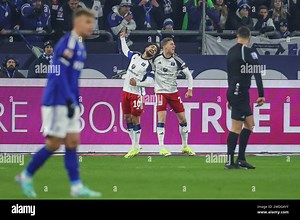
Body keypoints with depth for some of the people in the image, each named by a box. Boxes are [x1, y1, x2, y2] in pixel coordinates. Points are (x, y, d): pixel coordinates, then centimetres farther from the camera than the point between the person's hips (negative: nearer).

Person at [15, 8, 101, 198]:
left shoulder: (81, 47, 14)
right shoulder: (67, 43, -14)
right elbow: (59, 74, -20)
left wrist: (76, 102, 17)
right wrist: (69, 100, -22)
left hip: (70, 103, 9)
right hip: (57, 102, -9)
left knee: (72, 142, 3)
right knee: (54, 144, -5)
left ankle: (77, 186, 0)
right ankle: (26, 176, 9)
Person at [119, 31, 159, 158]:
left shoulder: (150, 65, -9)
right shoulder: (135, 56, 10)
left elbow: (150, 82, -14)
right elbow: (125, 51, 30)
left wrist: (137, 83, -18)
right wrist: (123, 38, 29)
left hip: (137, 94, -7)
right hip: (126, 91, 7)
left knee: (135, 119, -6)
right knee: (127, 118, 9)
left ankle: (136, 147, 2)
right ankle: (134, 145, 17)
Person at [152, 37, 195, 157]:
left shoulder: (176, 60, -6)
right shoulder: (156, 58, -6)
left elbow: (188, 74, 0)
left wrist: (190, 90, -6)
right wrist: (155, 85, 11)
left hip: (173, 92, 2)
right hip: (161, 92, -2)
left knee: (182, 119, 4)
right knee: (161, 118, -15)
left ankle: (185, 146, 18)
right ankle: (162, 148, -11)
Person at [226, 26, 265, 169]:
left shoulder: (231, 51, 13)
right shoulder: (248, 52, -12)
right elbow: (257, 74, -18)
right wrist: (261, 95, -15)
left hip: (233, 92, 9)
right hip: (240, 93, -9)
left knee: (249, 124, 14)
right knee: (236, 128, -6)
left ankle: (241, 159, 12)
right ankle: (230, 162, -5)